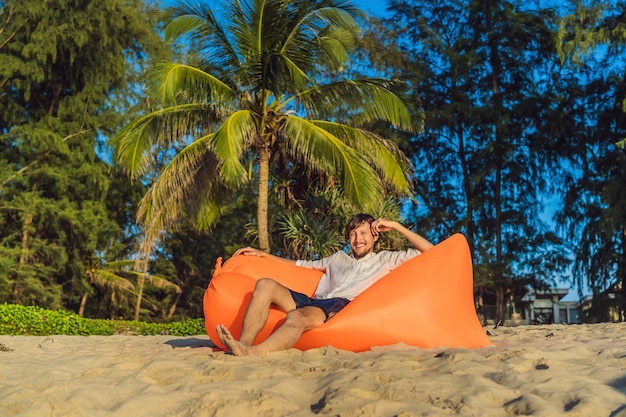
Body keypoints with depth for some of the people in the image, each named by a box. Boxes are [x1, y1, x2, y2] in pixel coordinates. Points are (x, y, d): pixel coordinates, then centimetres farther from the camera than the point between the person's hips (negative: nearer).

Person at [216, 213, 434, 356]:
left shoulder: (385, 259, 24)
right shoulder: (338, 258, 37)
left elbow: (429, 252, 17)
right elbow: (300, 265, 35)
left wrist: (396, 226, 16)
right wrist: (262, 254, 28)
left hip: (341, 305, -5)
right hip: (313, 302, 5)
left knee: (297, 317, -38)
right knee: (265, 284, -20)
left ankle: (251, 353, -60)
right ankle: (244, 344, -38)